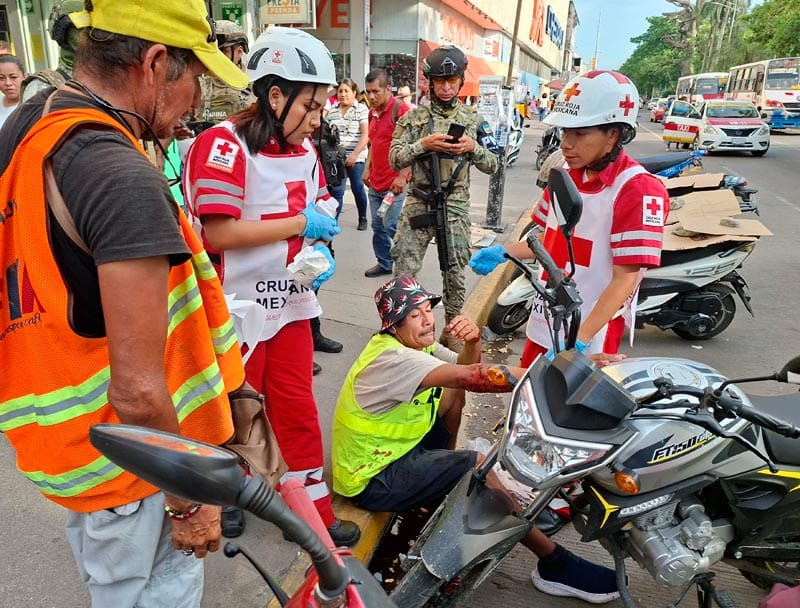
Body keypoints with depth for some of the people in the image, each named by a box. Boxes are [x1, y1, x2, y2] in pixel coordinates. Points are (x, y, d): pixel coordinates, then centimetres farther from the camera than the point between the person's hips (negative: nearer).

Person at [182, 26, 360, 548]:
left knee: (299, 411, 14)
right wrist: (300, 222, -20)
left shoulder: (304, 150, 7)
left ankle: (314, 509, 29)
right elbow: (218, 233, -24)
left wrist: (320, 254, -6)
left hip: (290, 304, 6)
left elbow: (318, 216, 15)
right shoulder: (223, 144, -16)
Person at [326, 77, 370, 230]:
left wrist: (355, 154, -19)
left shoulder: (361, 109, -3)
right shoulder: (332, 110, 10)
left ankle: (362, 218, 26)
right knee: (336, 191, -1)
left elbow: (365, 135, -10)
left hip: (356, 158, -3)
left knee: (357, 189, 9)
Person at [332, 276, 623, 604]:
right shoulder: (392, 358, -29)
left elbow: (466, 367, -2)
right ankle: (554, 564, -8)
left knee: (453, 392, 7)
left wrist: (472, 342, -26)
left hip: (396, 446, 9)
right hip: (373, 479, -9)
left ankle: (445, 467, 18)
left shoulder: (414, 343, 1)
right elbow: (470, 377, -40)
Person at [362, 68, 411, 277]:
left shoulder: (401, 110, -12)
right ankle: (384, 263, 25)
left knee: (391, 226, -7)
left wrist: (402, 176, -21)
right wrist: (367, 168, 17)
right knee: (377, 226, 12)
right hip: (375, 181, 8)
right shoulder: (373, 111, 13)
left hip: (394, 182, -8)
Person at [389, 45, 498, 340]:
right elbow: (395, 159, -5)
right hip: (418, 204, -1)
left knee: (455, 273, 8)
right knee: (404, 270, 1)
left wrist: (472, 147, -13)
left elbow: (492, 165, 6)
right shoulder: (413, 118, 2)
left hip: (455, 207, 1)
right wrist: (424, 144, -20)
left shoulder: (473, 120, 6)